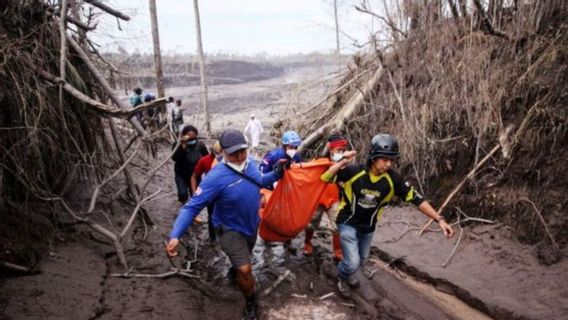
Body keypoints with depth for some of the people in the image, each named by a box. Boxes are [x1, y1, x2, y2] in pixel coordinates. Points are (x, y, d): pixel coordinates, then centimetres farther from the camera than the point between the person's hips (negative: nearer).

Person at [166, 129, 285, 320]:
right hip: (230, 229, -6)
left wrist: (277, 174, -9)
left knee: (243, 258, 29)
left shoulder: (250, 163, -15)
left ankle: (235, 270, 64)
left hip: (252, 224, 6)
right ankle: (251, 302, 20)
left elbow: (259, 181, 8)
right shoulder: (216, 177, -35)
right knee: (245, 270, -10)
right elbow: (192, 207, -34)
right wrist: (175, 235, -45)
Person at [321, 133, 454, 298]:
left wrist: (440, 219, -15)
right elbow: (324, 178, -24)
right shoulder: (354, 171, -27)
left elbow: (416, 198, -13)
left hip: (368, 227, 4)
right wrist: (342, 163, -37)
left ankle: (348, 274, 58)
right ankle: (342, 277, 25)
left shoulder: (393, 179, -19)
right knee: (353, 263, -11)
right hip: (348, 223, -4)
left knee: (362, 259, 23)